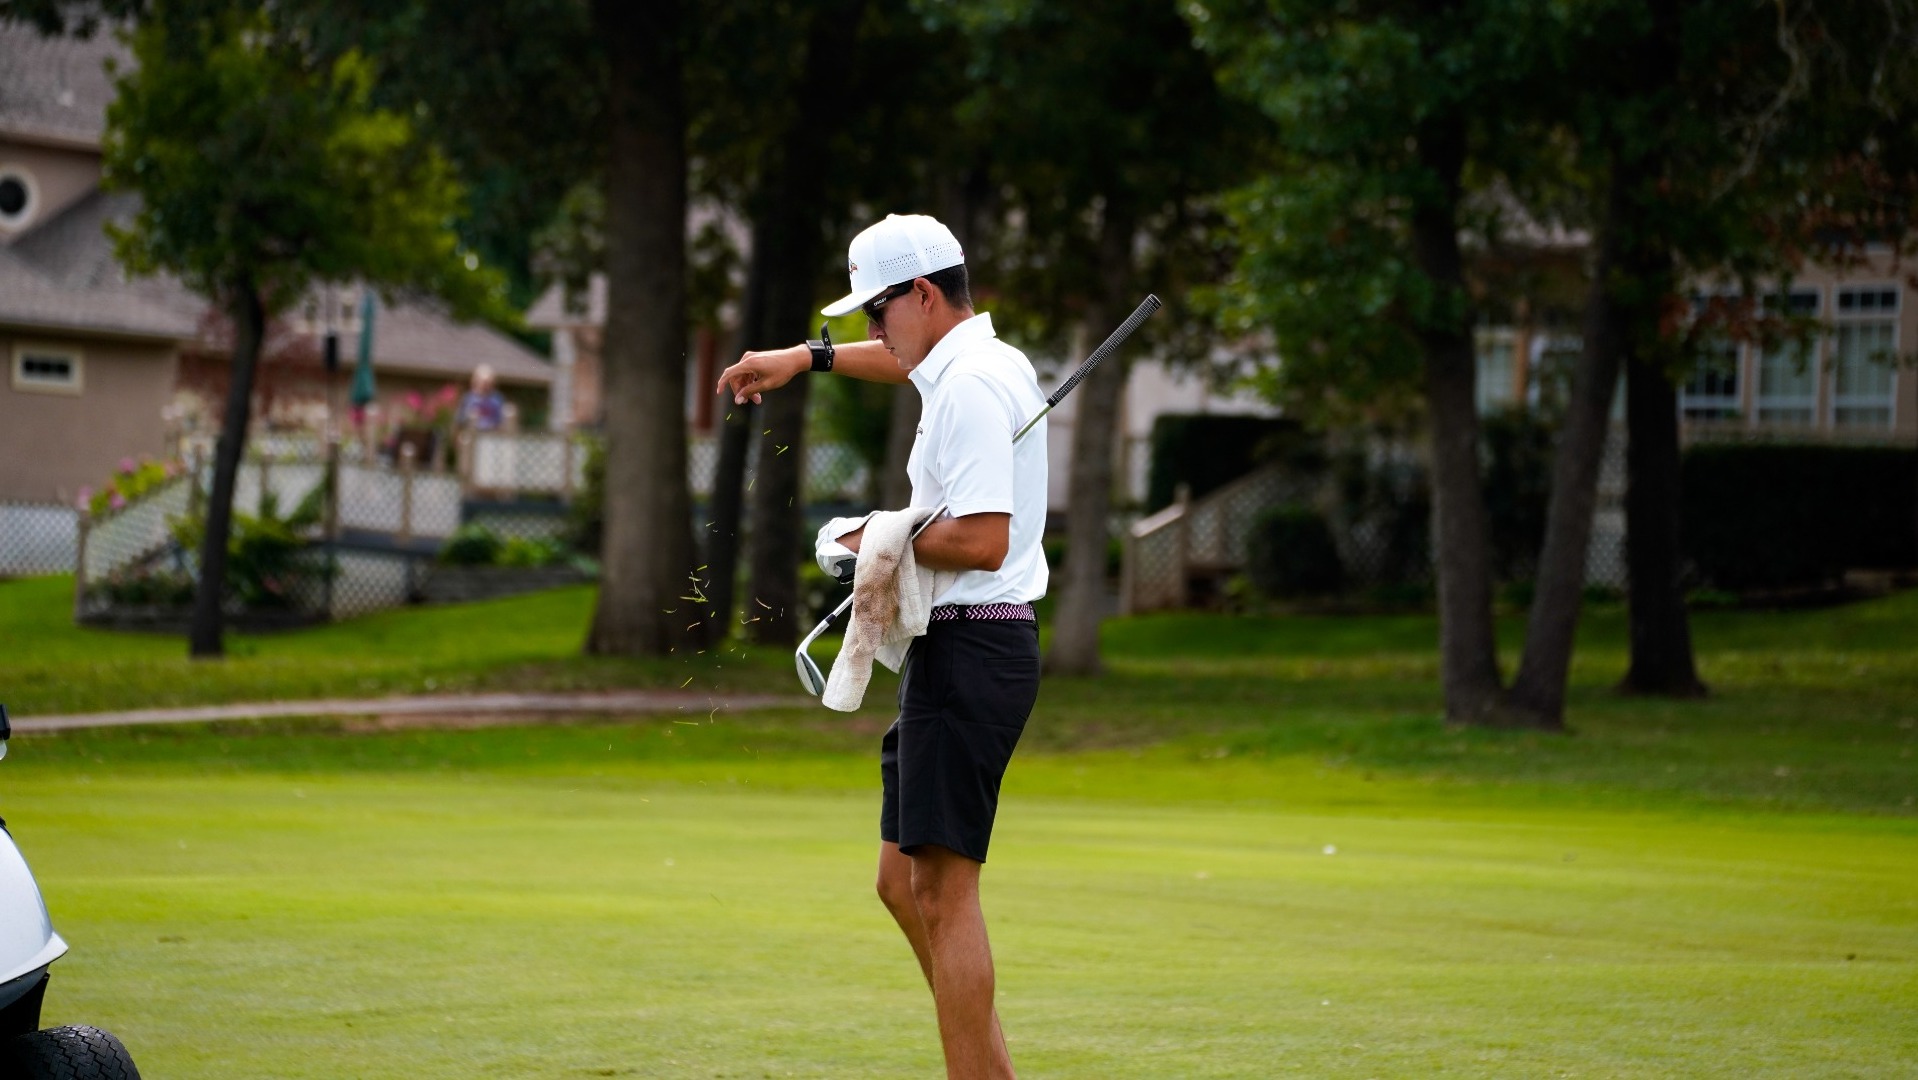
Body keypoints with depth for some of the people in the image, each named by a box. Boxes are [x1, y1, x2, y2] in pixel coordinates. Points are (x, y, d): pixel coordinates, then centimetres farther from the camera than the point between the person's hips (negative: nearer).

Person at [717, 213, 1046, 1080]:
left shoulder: (973, 386, -16)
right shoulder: (975, 363, 15)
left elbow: (983, 541, -26)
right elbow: (907, 360, 42)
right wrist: (811, 356, 38)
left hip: (971, 646, -11)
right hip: (952, 650, 11)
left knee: (944, 890, -10)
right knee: (904, 882, 12)